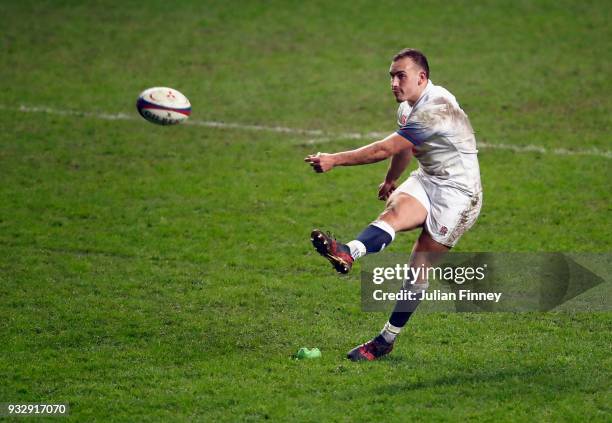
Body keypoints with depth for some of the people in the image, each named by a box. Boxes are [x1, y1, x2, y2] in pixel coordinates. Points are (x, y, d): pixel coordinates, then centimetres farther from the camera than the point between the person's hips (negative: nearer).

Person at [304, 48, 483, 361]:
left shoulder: (435, 109, -24)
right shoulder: (408, 107, 7)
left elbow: (384, 150, -28)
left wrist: (335, 160, -28)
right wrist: (390, 180, 41)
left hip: (458, 192, -8)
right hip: (425, 181, 8)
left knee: (420, 266, -10)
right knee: (395, 211, -24)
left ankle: (386, 340, -11)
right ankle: (349, 253, -44)